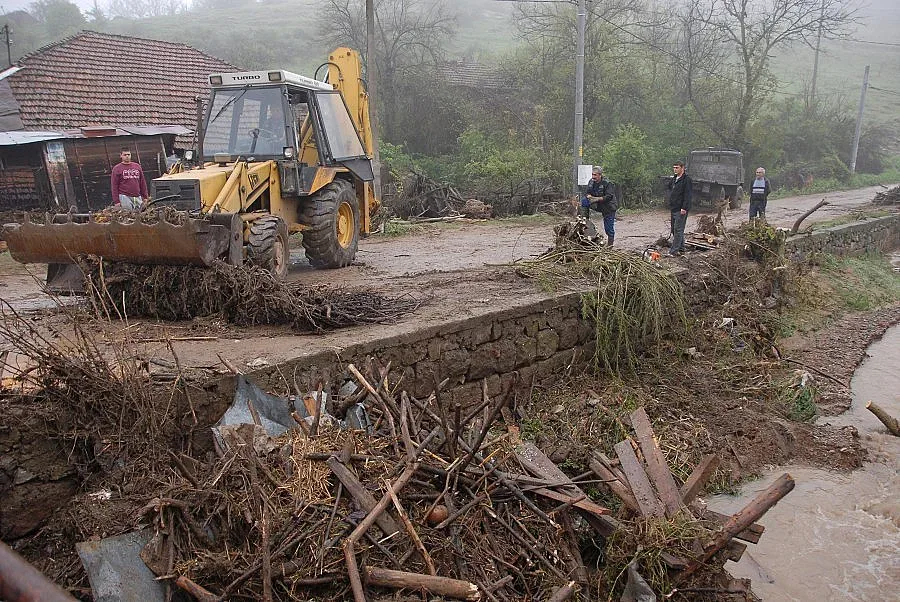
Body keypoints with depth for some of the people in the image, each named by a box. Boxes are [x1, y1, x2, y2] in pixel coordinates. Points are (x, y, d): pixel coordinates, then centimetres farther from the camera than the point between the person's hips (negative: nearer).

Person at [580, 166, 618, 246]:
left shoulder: (607, 183, -21)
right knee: (584, 200, -12)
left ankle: (610, 244, 11)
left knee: (609, 227, -3)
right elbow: (587, 193, 4)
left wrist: (597, 199, -33)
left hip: (608, 207, -6)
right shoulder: (591, 182, 0)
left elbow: (609, 197, -26)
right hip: (597, 205, 6)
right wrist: (589, 196, -20)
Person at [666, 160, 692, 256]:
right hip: (673, 209, 10)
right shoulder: (674, 179, 16)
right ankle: (681, 249, 21)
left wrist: (684, 208, -22)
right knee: (674, 230, 13)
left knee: (678, 230, -9)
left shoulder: (686, 179, -11)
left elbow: (687, 194, -17)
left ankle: (673, 251, -10)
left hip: (681, 210, -10)